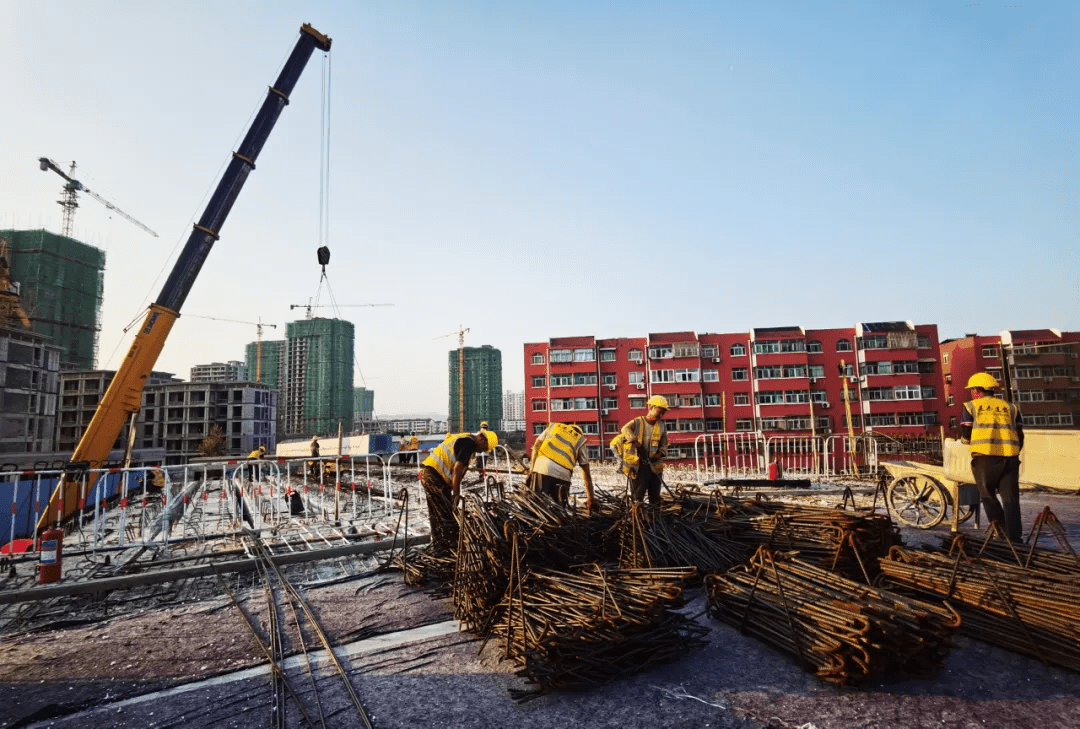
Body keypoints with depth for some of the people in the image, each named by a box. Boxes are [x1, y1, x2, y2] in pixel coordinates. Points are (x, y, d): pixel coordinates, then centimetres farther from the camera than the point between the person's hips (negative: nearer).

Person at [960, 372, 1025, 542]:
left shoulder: (971, 406, 7)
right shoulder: (1010, 407, 17)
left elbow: (965, 437, 5)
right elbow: (1020, 437, 15)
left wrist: (970, 441, 27)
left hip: (985, 457, -3)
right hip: (1010, 457, 3)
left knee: (988, 494, 12)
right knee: (1010, 498, 7)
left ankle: (999, 526, 4)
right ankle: (1014, 535, 4)